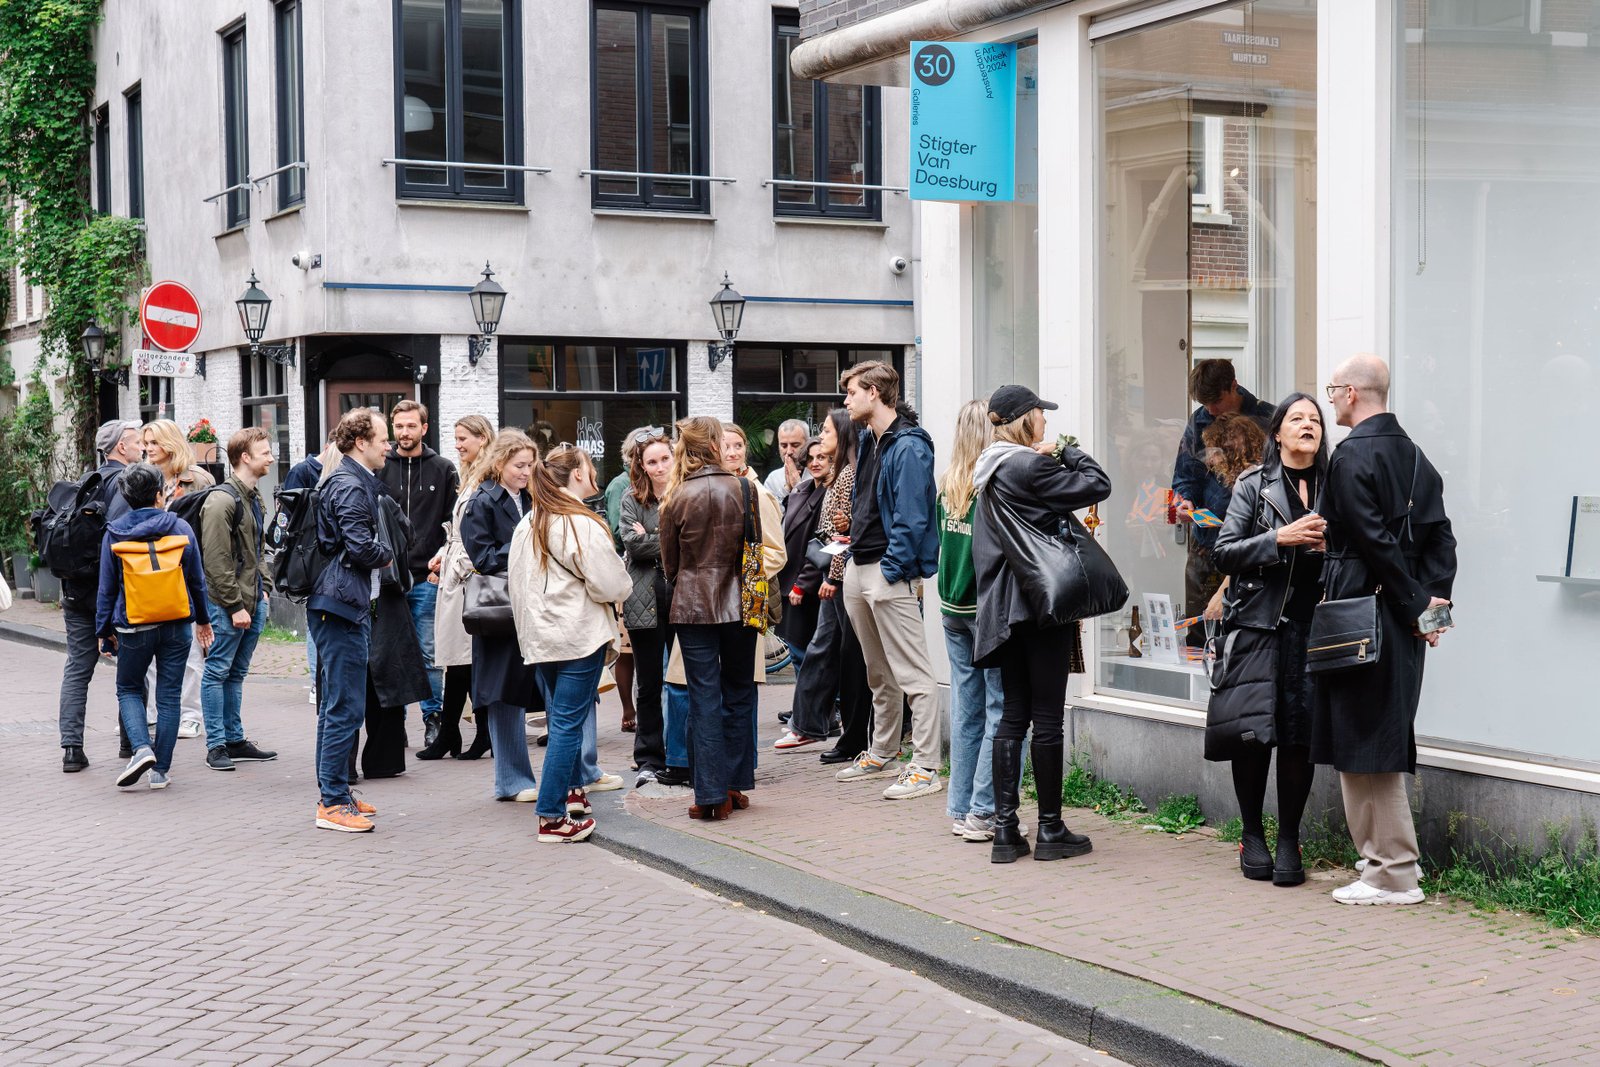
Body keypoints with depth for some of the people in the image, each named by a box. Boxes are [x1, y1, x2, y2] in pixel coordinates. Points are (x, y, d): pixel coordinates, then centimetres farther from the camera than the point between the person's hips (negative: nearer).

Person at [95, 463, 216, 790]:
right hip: (177, 627, 1)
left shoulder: (114, 533, -4)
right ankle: (161, 769, 9)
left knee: (128, 689, 17)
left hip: (134, 628, -1)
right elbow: (197, 580, 5)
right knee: (169, 695, 8)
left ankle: (142, 748, -6)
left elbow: (107, 587, 0)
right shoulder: (181, 528, -2)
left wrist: (105, 628, 10)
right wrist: (202, 620, 18)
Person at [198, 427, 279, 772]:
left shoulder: (253, 497, 14)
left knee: (236, 673, 15)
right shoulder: (222, 501, -15)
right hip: (228, 603, -9)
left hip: (253, 601, 9)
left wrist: (263, 588, 13)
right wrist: (235, 606, -18)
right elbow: (217, 561, -18)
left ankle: (235, 740, 21)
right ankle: (217, 745, 4)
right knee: (218, 672, -1)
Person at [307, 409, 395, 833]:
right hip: (341, 606, -11)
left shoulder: (351, 481, 19)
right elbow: (361, 547, -23)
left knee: (335, 704, 16)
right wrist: (388, 555, -4)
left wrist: (377, 554, 5)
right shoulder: (350, 487, -14)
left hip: (340, 605, 11)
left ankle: (333, 793, 24)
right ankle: (333, 803, -6)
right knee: (346, 707, -9)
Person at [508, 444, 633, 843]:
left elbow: (516, 581, 15)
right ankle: (553, 818, -3)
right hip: (579, 635, -7)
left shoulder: (528, 525, 9)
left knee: (561, 716, 20)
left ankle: (571, 791, 28)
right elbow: (610, 585, -16)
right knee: (569, 723, -4)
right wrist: (621, 586, 7)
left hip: (539, 637, 7)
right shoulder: (583, 524, -15)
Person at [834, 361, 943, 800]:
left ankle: (925, 768, -5)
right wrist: (855, 554, 14)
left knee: (912, 674, -6)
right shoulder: (867, 441, 15)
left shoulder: (908, 446, -14)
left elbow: (911, 518, -19)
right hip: (859, 567, 10)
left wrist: (892, 570, -20)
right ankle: (882, 755, 29)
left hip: (891, 571, -10)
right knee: (879, 673, 19)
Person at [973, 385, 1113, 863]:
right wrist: (1066, 451, 1)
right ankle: (1051, 830, 6)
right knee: (1048, 718, -1)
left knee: (1013, 716, 9)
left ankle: (1005, 830, 9)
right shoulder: (1030, 467, -15)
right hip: (1043, 605, -8)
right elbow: (1098, 484, -13)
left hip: (1006, 607, 8)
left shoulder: (991, 471, 13)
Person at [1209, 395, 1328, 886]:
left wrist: (1330, 545, -6)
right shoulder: (1253, 485, 4)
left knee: (1302, 734, -2)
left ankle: (1288, 839, 10)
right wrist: (1281, 538, -13)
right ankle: (1252, 834, 13)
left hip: (1313, 623, 2)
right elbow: (1224, 552, -2)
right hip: (1259, 622, -2)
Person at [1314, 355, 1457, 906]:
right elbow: (1440, 536, 9)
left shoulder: (1351, 457, -14)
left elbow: (1375, 541, -18)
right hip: (1400, 621, 9)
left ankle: (1394, 875, 2)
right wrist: (1431, 601, 3)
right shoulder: (1414, 456, 12)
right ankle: (1393, 857, 23)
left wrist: (1417, 605, -11)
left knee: (1364, 742, -2)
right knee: (1384, 737, 16)